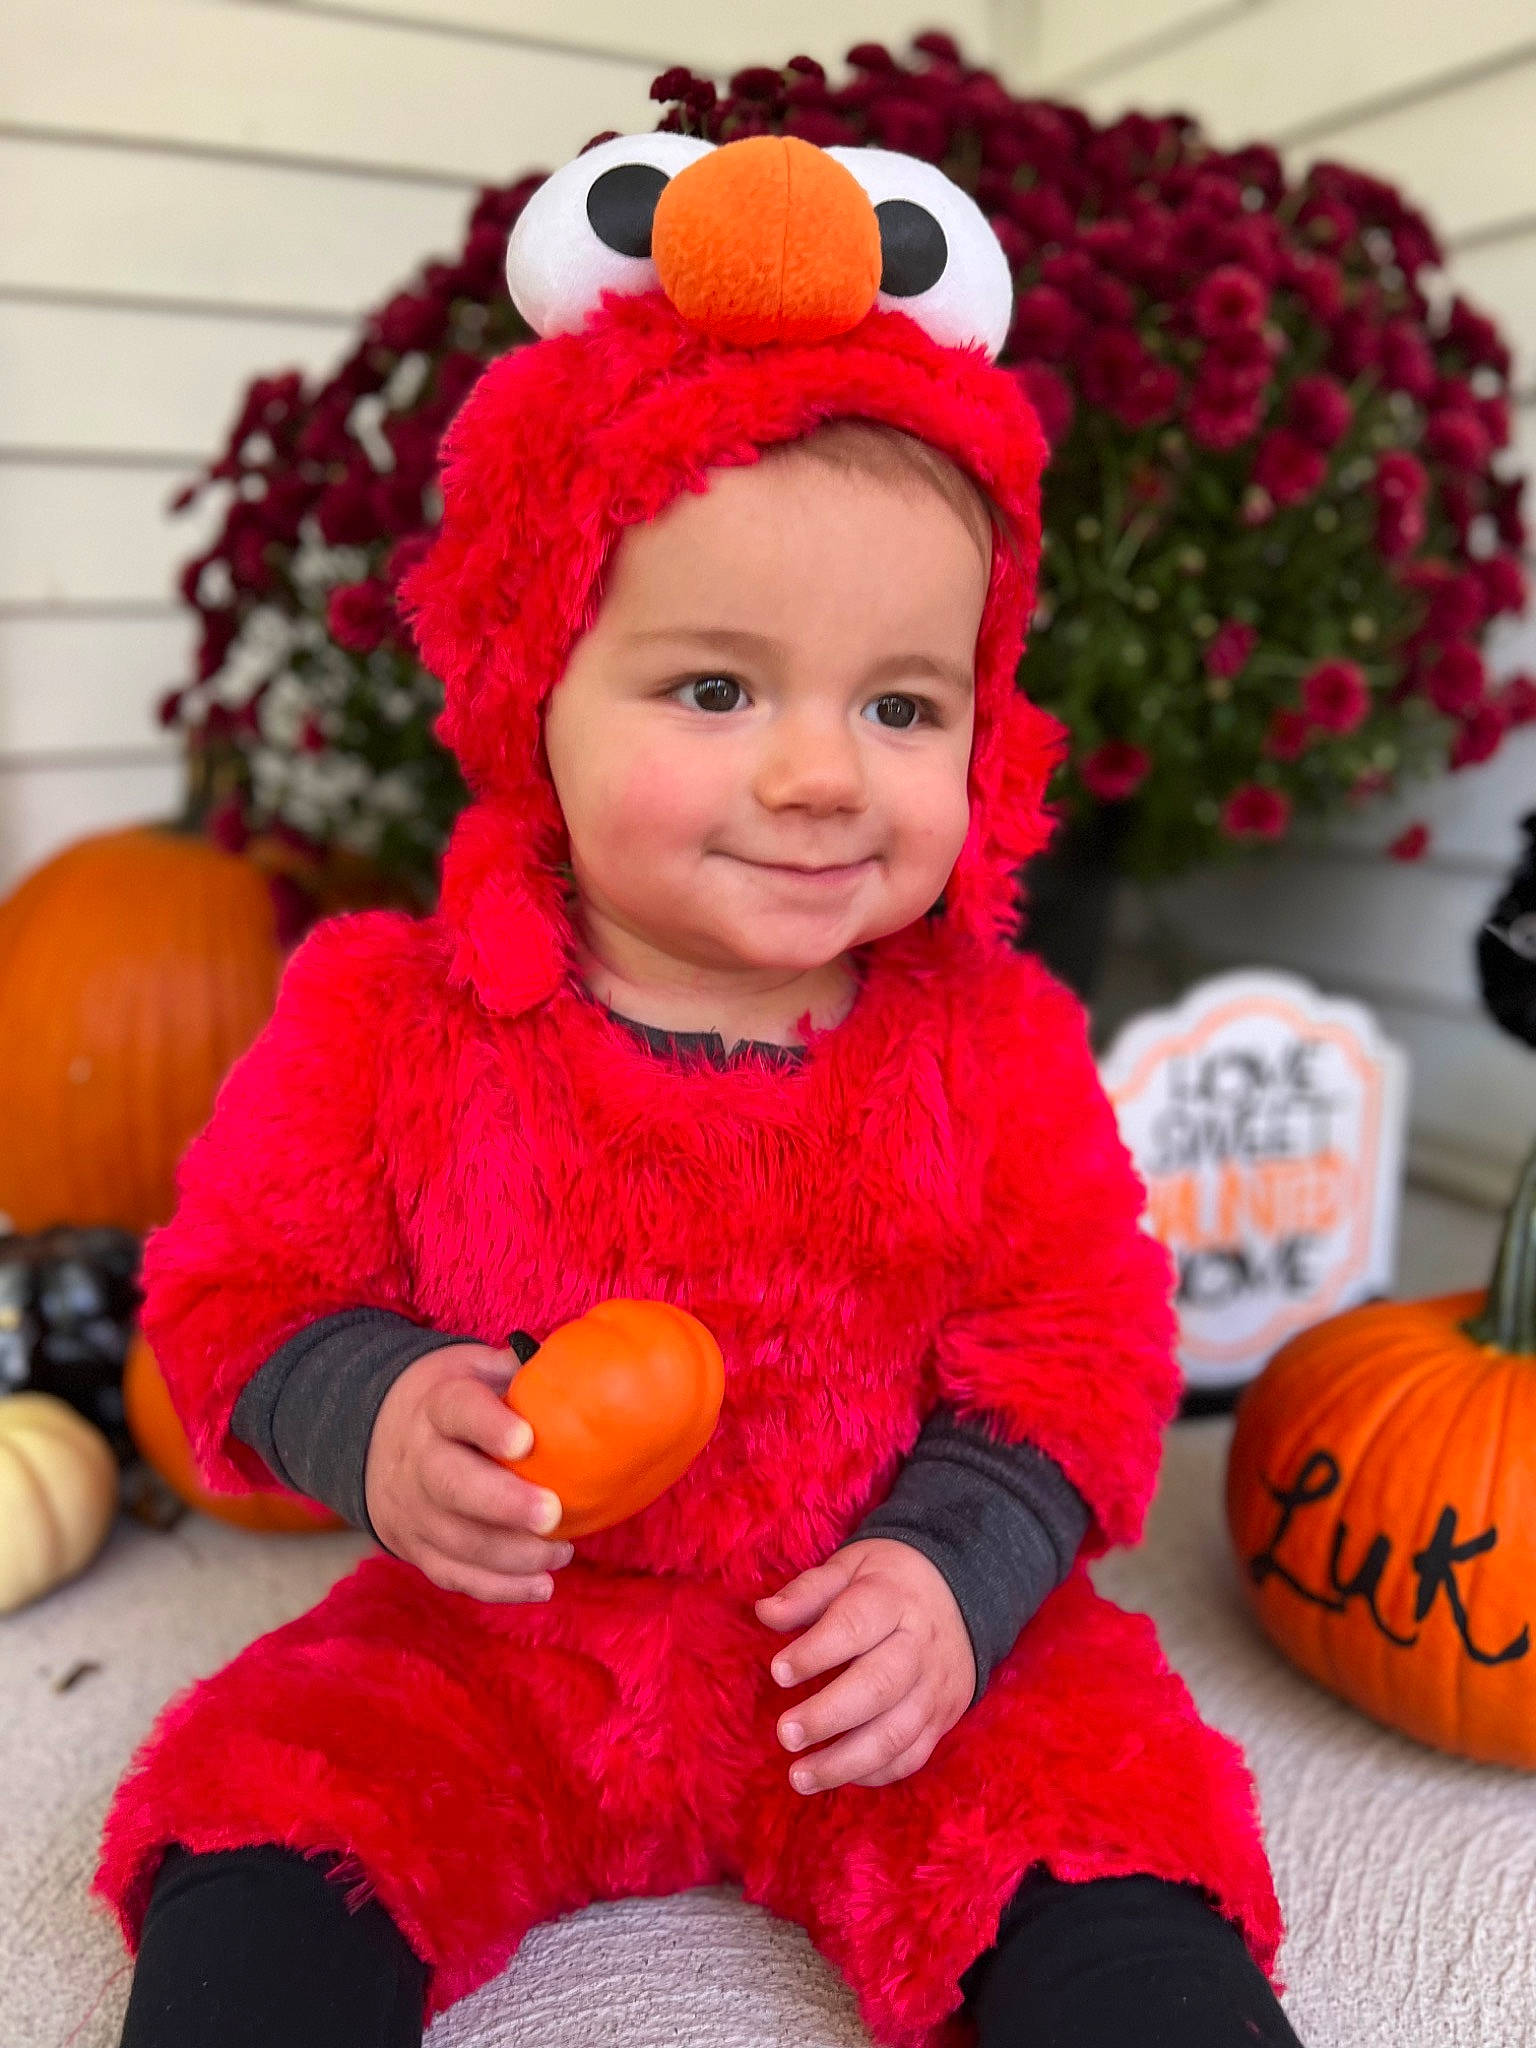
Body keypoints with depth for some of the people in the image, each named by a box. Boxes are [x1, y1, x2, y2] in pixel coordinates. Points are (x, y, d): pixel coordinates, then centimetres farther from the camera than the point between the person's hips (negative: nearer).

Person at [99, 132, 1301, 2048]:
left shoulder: (992, 1043, -8)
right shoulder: (387, 1020, -10)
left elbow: (1077, 1348, -2)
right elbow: (241, 1290, -1)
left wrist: (962, 1568, -18)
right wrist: (371, 1420, -21)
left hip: (881, 1654, 0)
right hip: (494, 1642, 1)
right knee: (260, 1871, -15)